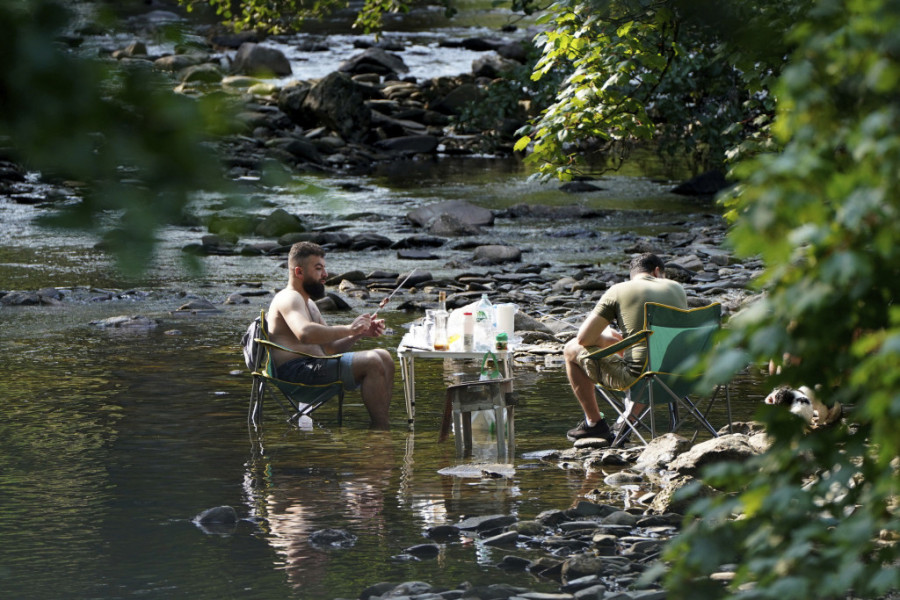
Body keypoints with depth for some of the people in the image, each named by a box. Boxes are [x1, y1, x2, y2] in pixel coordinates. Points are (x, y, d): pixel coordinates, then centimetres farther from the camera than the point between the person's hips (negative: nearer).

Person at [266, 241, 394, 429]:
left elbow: (331, 347, 25)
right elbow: (305, 333, -27)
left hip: (315, 367, 11)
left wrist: (360, 333, 7)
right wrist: (349, 329, -20)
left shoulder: (309, 304, 28)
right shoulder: (289, 298, -6)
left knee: (384, 356, 6)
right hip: (297, 370, -11)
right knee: (372, 362, -22)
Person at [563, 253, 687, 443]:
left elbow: (584, 338, -1)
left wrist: (608, 339, 21)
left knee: (572, 350, 17)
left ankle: (594, 423, 23)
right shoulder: (677, 288, 13)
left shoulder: (618, 291, 1)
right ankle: (627, 423, 34)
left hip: (638, 377, -5)